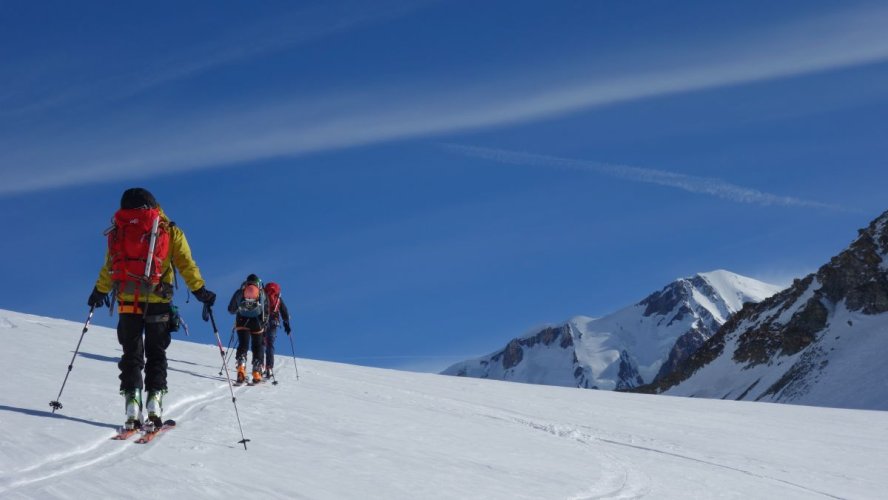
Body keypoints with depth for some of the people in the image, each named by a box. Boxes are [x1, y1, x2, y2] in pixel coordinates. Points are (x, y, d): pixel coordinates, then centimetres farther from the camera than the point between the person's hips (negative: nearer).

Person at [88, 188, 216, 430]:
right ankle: (154, 404, -3)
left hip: (127, 301, 1)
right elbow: (186, 263, -1)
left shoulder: (119, 230, 10)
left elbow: (109, 266, 14)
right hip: (157, 301, -1)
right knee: (156, 354, 9)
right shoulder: (169, 231, 6)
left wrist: (100, 291, 27)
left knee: (131, 354, 8)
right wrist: (200, 290, 2)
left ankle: (133, 408, -3)